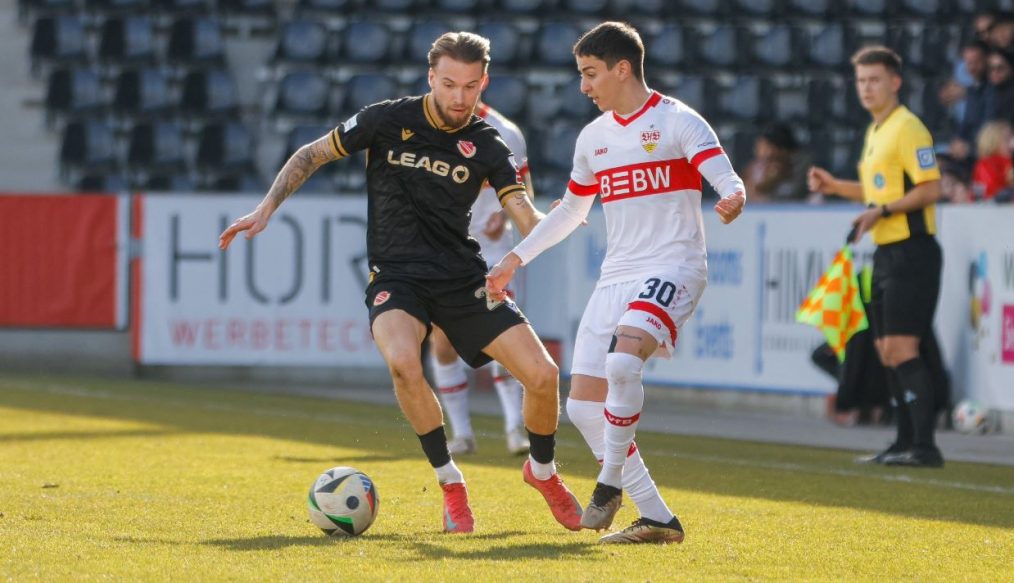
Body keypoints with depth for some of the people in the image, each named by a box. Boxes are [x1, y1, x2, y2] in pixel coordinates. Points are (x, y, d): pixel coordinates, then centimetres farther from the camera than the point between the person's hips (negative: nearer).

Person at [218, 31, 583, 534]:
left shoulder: (487, 147, -1)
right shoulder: (388, 121, -4)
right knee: (402, 361, -34)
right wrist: (267, 208, -3)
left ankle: (543, 471, 24)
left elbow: (528, 222, -10)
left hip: (462, 279, 2)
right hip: (396, 276, -2)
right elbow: (312, 155, 7)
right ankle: (450, 483, -14)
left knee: (543, 374, -9)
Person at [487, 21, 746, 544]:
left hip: (672, 266, -7)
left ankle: (609, 485, -16)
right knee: (583, 405, -4)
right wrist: (517, 257, 26)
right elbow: (571, 210, 28)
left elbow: (727, 179, -15)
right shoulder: (593, 138, 15)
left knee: (623, 360, -33)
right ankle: (657, 518, 1)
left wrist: (734, 198, -39)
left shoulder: (677, 122, -5)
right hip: (616, 275, 7)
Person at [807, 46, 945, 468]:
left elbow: (930, 189, -17)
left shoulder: (907, 128, -11)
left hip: (910, 251, -10)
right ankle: (906, 443, 15)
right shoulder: (874, 132, 18)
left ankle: (925, 446, -15)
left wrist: (882, 211, -23)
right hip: (886, 254, 10)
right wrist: (834, 186, 16)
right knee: (887, 352, 10)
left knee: (901, 349, -15)